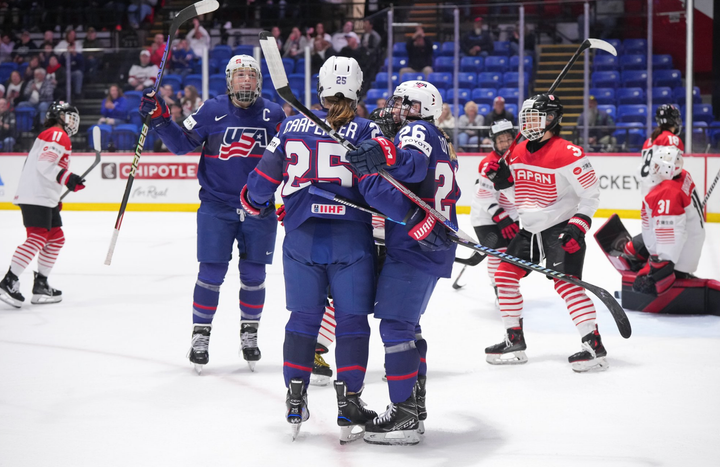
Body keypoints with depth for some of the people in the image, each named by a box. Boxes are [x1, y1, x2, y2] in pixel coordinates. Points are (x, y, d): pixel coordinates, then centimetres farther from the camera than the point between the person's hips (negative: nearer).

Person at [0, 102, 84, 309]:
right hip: (35, 197, -11)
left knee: (56, 238, 13)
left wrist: (55, 199, 29)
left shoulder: (52, 136, 25)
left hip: (45, 198, 11)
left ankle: (40, 285, 16)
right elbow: (44, 165, -21)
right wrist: (68, 179, -29)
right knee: (37, 238, -18)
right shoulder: (57, 135, -8)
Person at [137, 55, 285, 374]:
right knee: (211, 272, -2)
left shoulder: (273, 114, 1)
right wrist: (160, 120, -14)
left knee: (253, 273, 7)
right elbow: (181, 144, -1)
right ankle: (200, 333, 11)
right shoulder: (213, 111, -4)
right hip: (217, 205, -2)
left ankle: (249, 333, 23)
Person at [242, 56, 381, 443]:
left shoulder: (293, 126, 5)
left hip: (302, 236, 3)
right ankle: (348, 402, 0)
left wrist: (255, 204, 27)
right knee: (351, 319, 3)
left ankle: (295, 398, 10)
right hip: (351, 237, -3)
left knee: (304, 316, 11)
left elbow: (265, 177, 10)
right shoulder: (366, 131, -3)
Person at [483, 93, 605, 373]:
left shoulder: (568, 154, -18)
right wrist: (503, 180, -1)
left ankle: (594, 346, -18)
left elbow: (591, 194, -14)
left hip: (562, 229, -8)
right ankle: (514, 342, 17)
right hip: (530, 228, 8)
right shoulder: (518, 154, 6)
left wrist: (578, 227, -23)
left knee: (566, 282, -20)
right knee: (505, 274, 6)